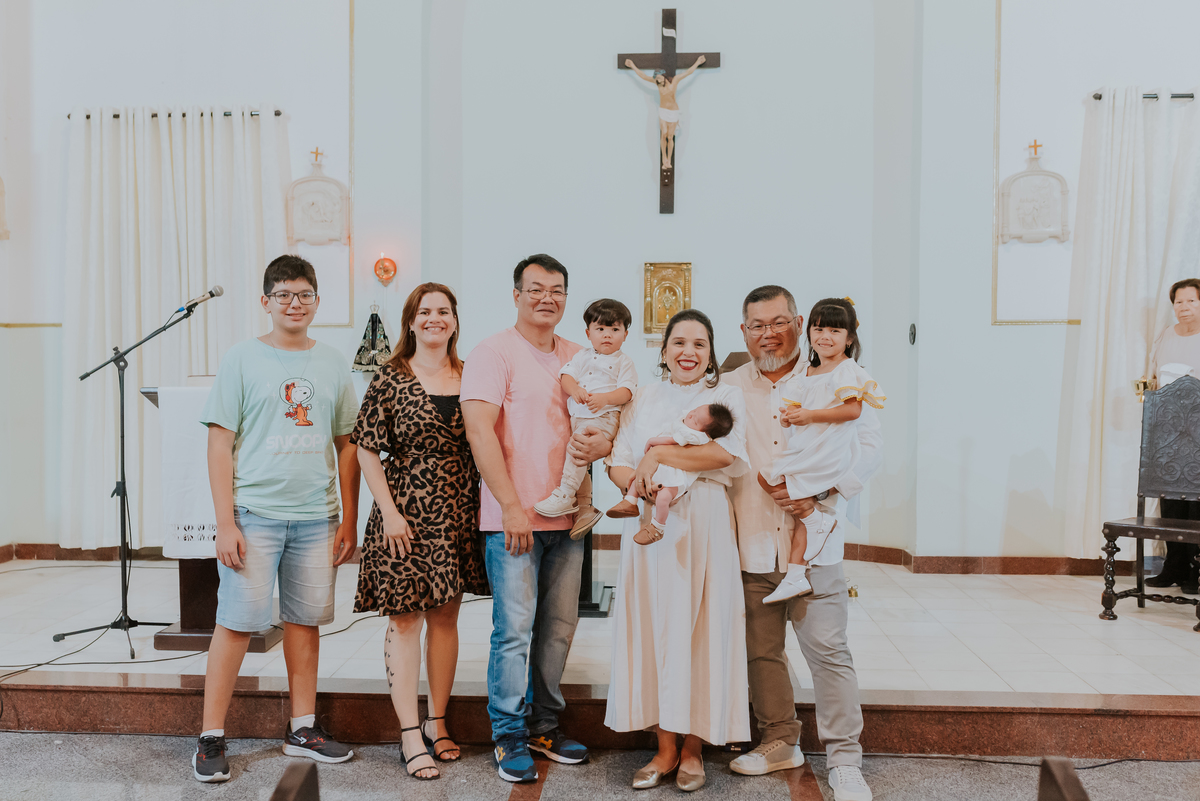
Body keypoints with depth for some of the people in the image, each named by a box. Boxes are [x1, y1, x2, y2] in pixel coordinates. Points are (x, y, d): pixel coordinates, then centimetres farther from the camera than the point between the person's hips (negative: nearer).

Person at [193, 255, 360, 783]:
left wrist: (350, 519, 8)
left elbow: (346, 446, 12)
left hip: (316, 516, 4)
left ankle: (303, 729, 23)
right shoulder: (243, 359, 0)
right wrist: (225, 522, -10)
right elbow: (220, 443, -3)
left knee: (305, 620, 11)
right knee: (236, 622, -1)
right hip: (254, 512, -3)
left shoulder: (333, 364, 9)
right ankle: (211, 738, 12)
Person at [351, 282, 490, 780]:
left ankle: (437, 722, 26)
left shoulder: (469, 377, 7)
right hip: (405, 513, -4)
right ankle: (410, 735, 9)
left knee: (445, 616, 12)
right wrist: (389, 511, -11)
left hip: (457, 513, 4)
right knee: (405, 618, 1)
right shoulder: (390, 379, -3)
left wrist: (485, 507, 4)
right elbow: (366, 450, -4)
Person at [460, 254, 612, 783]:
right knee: (514, 629, -2)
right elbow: (479, 430, -13)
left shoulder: (579, 358, 14)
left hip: (568, 518, 6)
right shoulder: (494, 352, -4)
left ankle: (544, 725, 27)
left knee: (559, 626, 12)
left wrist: (603, 445, -8)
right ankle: (509, 737, 13)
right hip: (512, 518, -6)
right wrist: (511, 506, -18)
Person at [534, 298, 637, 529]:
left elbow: (626, 391, -6)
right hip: (577, 416, 6)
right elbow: (566, 376, 6)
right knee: (578, 456, 6)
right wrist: (576, 390, -17)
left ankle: (565, 497, -22)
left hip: (604, 417, -6)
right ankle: (584, 505, 19)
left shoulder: (624, 362, 6)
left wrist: (604, 399, -25)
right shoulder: (582, 356, 18)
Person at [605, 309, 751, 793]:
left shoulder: (725, 395, 6)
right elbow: (617, 464, 7)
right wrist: (638, 482, -14)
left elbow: (727, 453, -12)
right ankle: (665, 748, 15)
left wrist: (659, 454, -12)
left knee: (699, 628, -1)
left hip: (703, 525, -2)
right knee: (653, 627, 2)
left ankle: (692, 748, 15)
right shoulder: (644, 399, 14)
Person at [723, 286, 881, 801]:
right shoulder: (728, 389, 10)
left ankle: (844, 758, 12)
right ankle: (780, 743, 30)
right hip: (752, 546, 3)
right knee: (761, 650, 12)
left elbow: (868, 446, -2)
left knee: (827, 649, -3)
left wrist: (821, 491, -15)